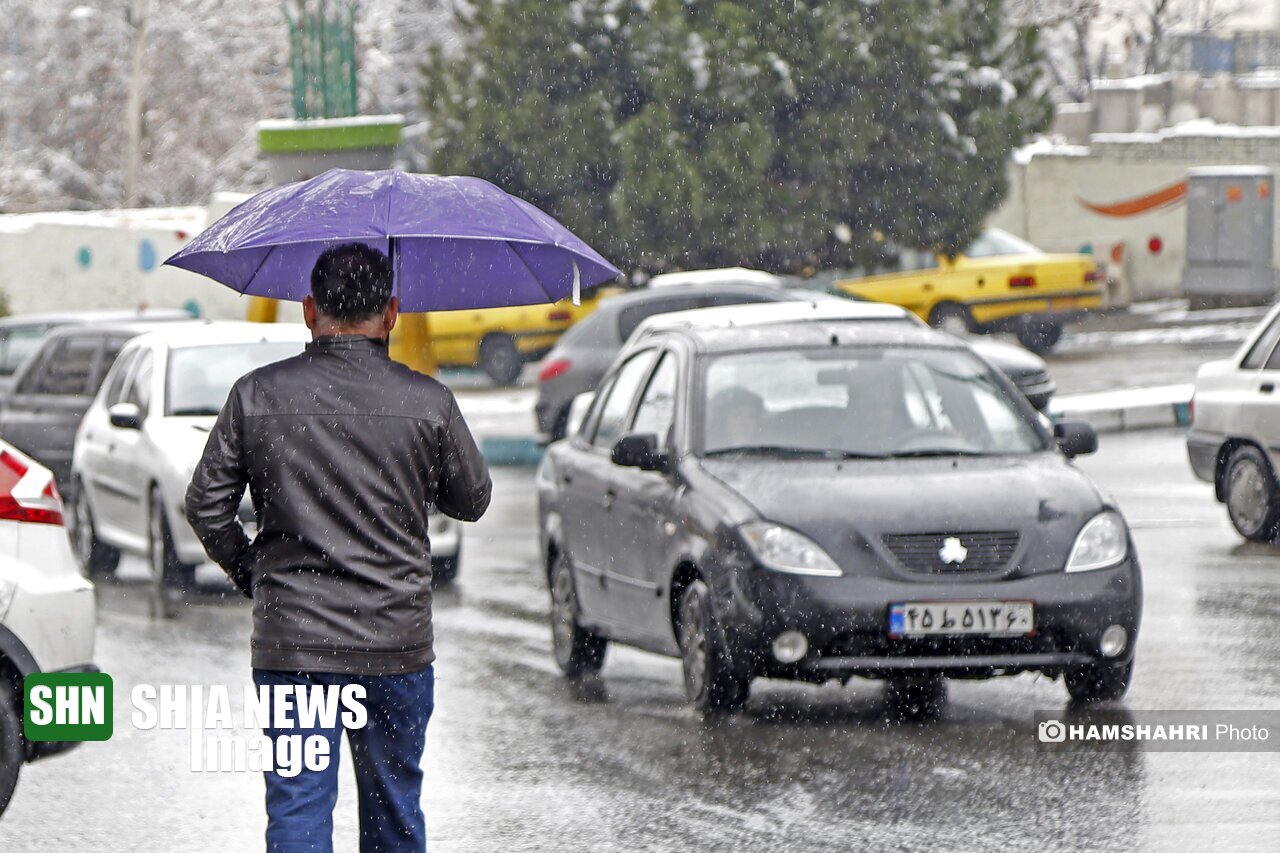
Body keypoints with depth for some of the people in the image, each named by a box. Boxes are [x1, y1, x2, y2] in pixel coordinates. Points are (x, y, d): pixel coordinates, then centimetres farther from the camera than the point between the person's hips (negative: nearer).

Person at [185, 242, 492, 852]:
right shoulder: (427, 402, -5)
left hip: (289, 641, 0)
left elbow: (206, 506, 1)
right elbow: (472, 501, 9)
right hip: (397, 642, 0)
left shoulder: (257, 396, -3)